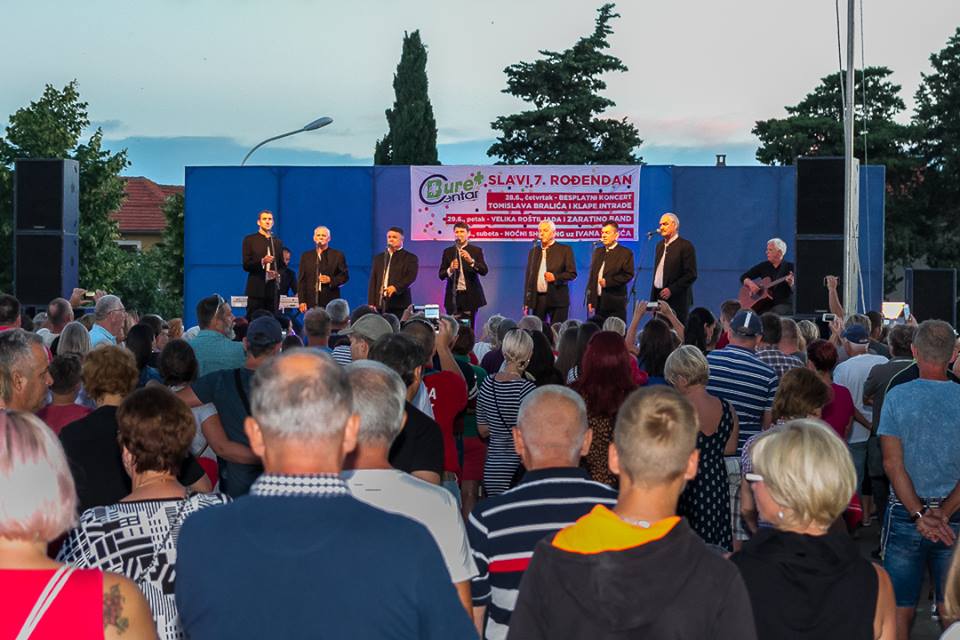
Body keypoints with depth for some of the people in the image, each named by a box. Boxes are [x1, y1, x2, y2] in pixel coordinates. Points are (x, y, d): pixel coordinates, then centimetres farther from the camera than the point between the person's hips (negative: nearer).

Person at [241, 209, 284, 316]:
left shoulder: (278, 242, 16)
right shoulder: (250, 240, 4)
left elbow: (282, 264, 21)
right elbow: (246, 265, -2)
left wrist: (278, 273, -2)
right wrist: (262, 262, -19)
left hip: (273, 288, 3)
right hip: (256, 288, -3)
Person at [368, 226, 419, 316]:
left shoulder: (410, 258, 7)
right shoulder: (379, 258, 20)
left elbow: (411, 277, -7)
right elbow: (373, 282, 15)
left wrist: (396, 287, -24)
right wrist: (371, 303, 4)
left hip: (400, 305, -3)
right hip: (380, 304, 3)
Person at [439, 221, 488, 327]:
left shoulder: (476, 250, 4)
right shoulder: (448, 252, 9)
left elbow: (484, 271, -7)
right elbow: (441, 275, 6)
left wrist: (471, 261, -23)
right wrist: (450, 270, -15)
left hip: (470, 295, -1)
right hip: (453, 295, 1)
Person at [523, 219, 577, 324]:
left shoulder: (565, 250, 3)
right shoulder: (533, 251, 14)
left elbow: (572, 273, -1)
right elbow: (528, 277, 14)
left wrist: (555, 277, -18)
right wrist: (526, 303, 8)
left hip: (557, 299, -3)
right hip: (537, 299, 3)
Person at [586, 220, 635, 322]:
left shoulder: (625, 253, -1)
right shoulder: (598, 252, 16)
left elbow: (628, 275, -9)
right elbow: (592, 276, 16)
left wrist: (608, 282, -16)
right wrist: (590, 300, 10)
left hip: (615, 303, -5)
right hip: (598, 302, 5)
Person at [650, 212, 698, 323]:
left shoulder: (686, 246, -7)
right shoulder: (660, 245, 16)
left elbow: (691, 275, -11)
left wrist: (671, 289, -16)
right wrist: (652, 299, 14)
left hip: (677, 300, -6)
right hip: (659, 297, 6)